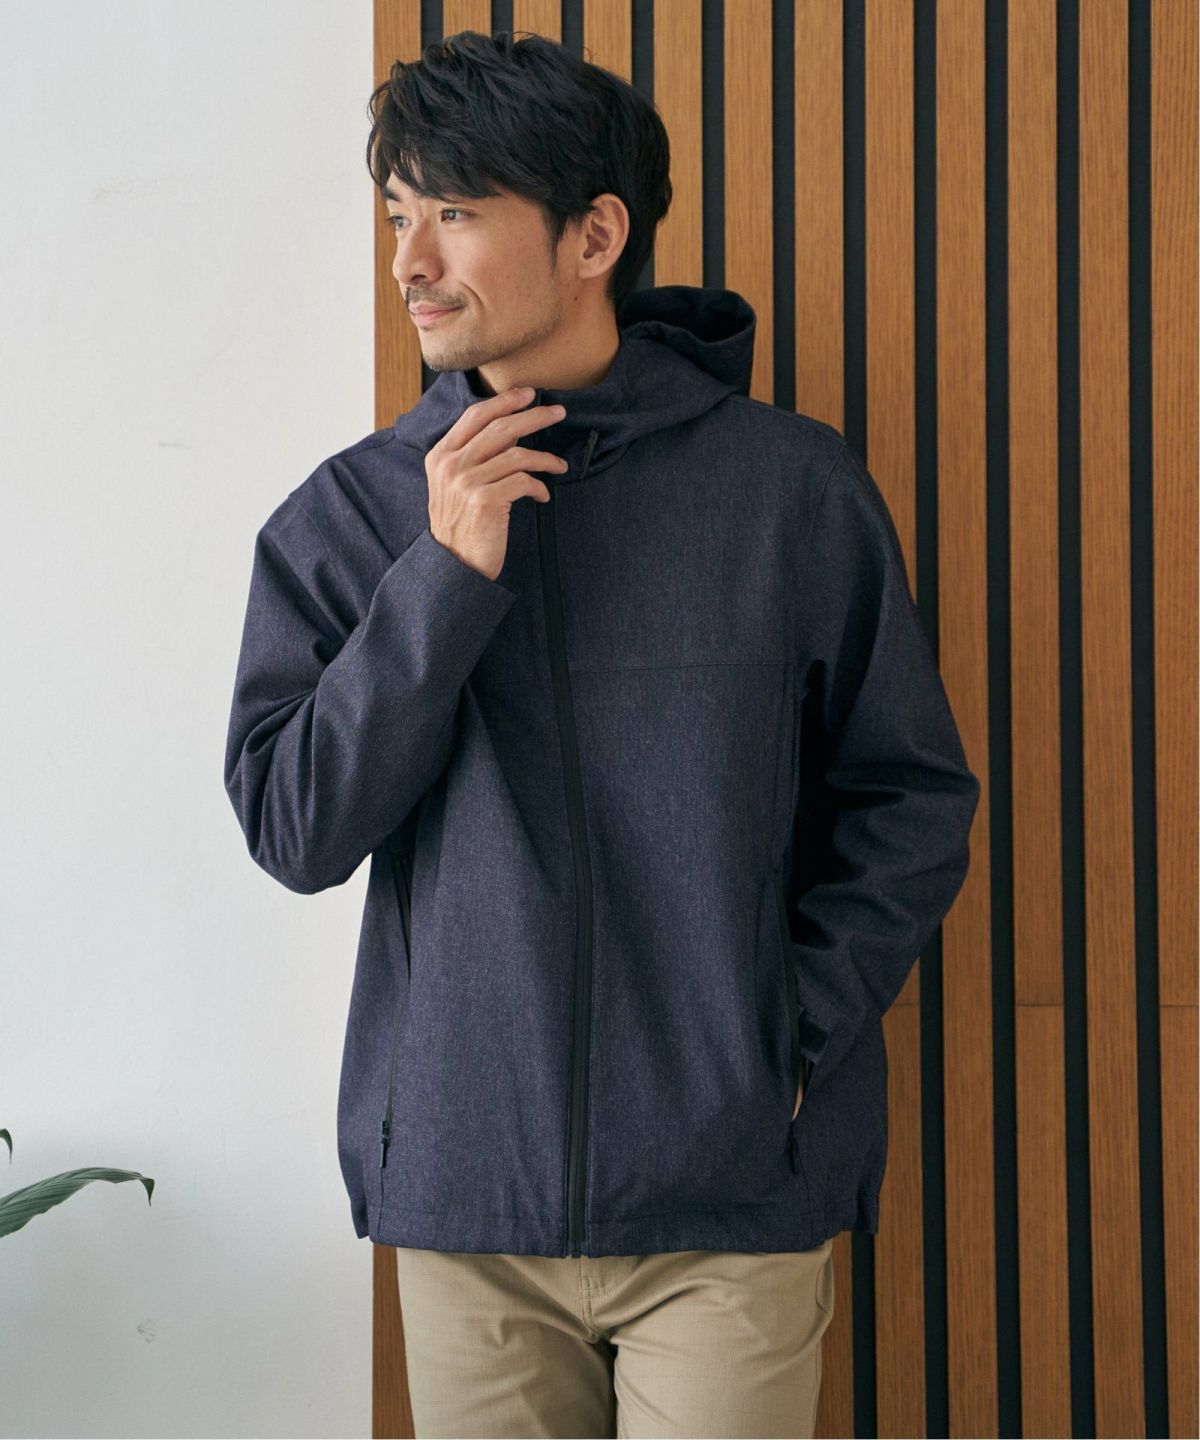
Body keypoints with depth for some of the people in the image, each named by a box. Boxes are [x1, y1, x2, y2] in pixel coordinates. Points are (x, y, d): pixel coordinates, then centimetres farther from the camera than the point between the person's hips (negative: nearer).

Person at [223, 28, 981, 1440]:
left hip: (735, 1197, -1)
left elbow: (912, 798, 3)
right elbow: (293, 830, -5)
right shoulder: (346, 515, 3)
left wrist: (790, 1030, -7)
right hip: (462, 1185, 2)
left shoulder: (792, 489, -2)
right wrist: (448, 576, -13)